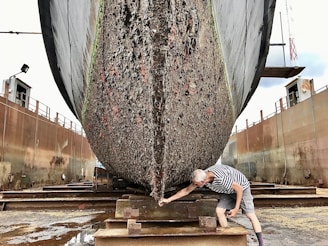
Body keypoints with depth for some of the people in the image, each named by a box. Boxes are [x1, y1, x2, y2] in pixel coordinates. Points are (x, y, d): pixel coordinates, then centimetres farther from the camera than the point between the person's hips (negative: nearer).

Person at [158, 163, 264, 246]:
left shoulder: (222, 179, -43)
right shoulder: (202, 176, -22)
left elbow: (239, 189, -27)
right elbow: (186, 190, -11)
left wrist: (236, 209, -23)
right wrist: (168, 199, -12)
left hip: (242, 188, -6)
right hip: (228, 191, 6)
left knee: (250, 215, -6)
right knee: (219, 211, -7)